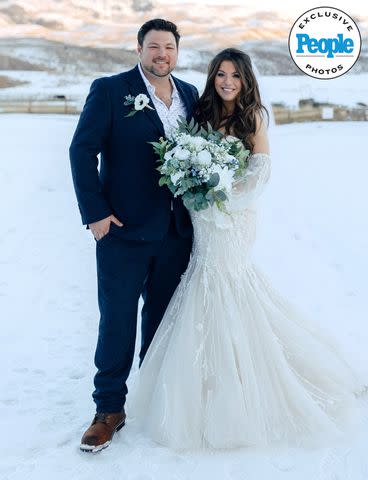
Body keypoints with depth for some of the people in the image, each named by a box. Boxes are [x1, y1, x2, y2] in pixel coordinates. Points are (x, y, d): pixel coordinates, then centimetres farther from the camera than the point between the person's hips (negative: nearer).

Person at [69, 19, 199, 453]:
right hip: (123, 230, -4)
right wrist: (95, 213, -13)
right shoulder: (109, 90, -5)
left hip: (176, 232, 5)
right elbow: (82, 151, -8)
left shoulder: (190, 95, 9)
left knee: (162, 317, 16)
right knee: (117, 320, 3)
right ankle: (109, 409, 17)